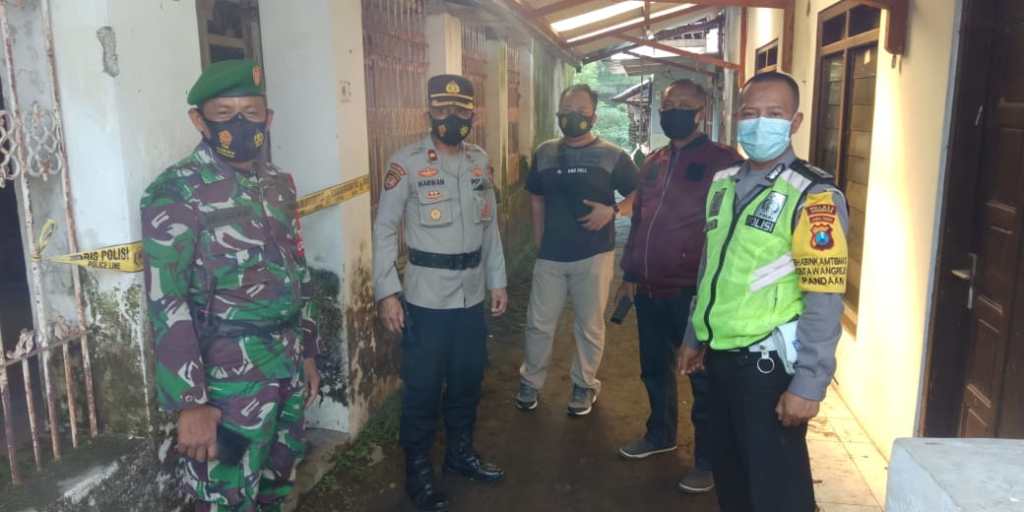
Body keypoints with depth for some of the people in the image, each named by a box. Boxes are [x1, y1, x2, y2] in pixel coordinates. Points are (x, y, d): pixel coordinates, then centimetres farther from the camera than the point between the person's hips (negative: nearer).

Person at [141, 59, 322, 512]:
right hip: (228, 378, -6)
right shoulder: (176, 192, -14)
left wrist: (308, 353, 16)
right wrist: (191, 402, -20)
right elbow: (166, 304, -18)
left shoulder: (279, 184, 7)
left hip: (288, 368, 7)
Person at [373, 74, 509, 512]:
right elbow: (385, 229, -8)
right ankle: (418, 468, 23)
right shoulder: (407, 163, -9)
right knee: (423, 385, 5)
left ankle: (460, 452, 37)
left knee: (468, 377, 17)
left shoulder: (480, 160, 7)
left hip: (472, 294, 5)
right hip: (427, 297, -5)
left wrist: (497, 281, 11)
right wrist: (386, 292, -13)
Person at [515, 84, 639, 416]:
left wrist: (612, 211, -18)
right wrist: (539, 239, 10)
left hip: (594, 255, -2)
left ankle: (585, 385, 27)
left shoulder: (612, 156, -4)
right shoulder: (544, 154, 6)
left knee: (590, 326, 9)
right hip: (550, 255, 3)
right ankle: (530, 382, 27)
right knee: (538, 324, 8)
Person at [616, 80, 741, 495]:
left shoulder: (723, 161, -8)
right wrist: (629, 275, 17)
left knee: (702, 376, 6)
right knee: (654, 368, 20)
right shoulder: (653, 163, 12)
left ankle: (708, 460, 21)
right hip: (650, 289, 7)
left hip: (694, 290, -6)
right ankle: (660, 434, 41)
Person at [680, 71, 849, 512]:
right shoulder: (723, 184, 8)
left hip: (769, 365, -7)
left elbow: (824, 301, -18)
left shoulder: (812, 197, -14)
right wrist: (695, 336, 19)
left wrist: (808, 385, -19)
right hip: (721, 357, 7)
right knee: (727, 473, 21)